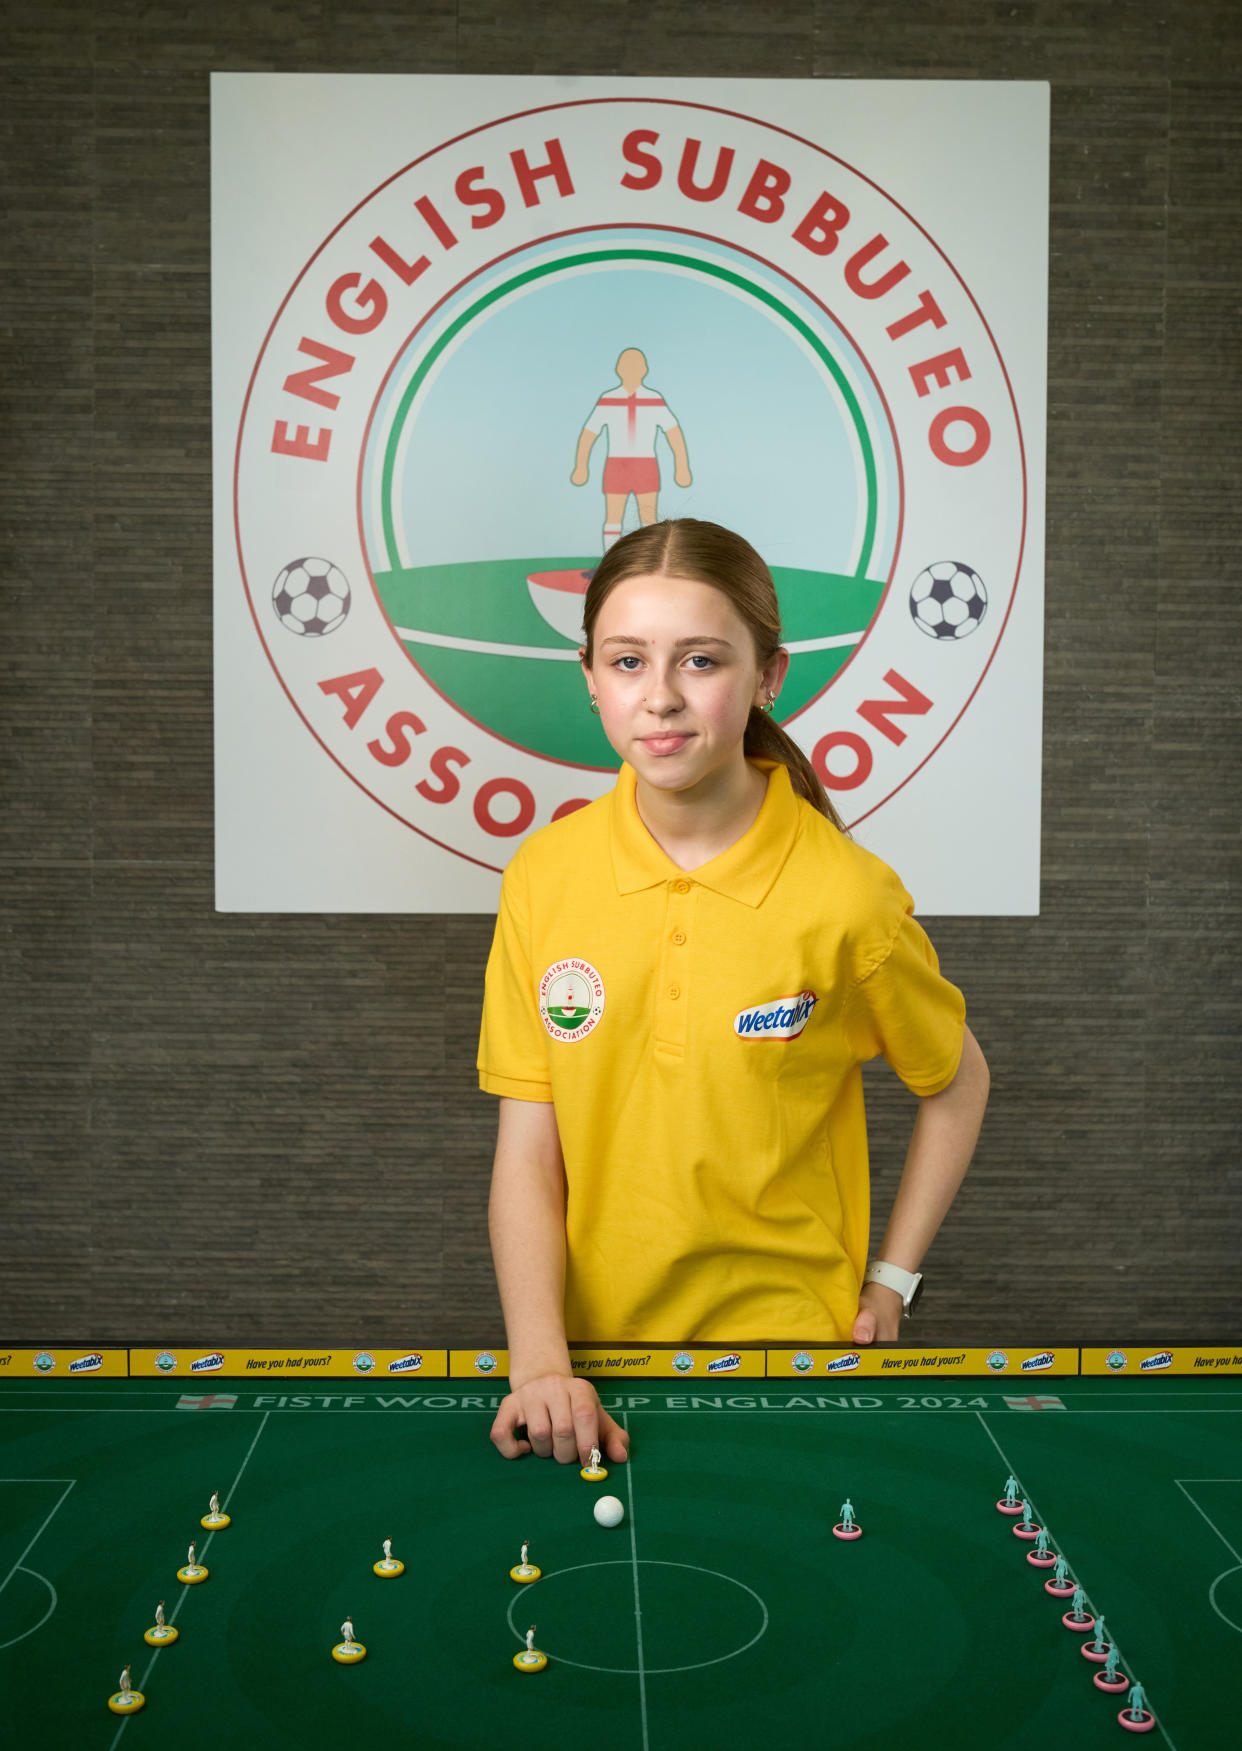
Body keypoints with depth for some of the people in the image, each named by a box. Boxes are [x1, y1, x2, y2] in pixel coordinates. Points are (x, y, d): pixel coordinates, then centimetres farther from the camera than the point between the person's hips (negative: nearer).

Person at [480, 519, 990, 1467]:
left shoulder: (845, 897, -14)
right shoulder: (544, 879, -6)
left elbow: (957, 1083, 4)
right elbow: (527, 1158, -6)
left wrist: (889, 1282, 1)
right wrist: (539, 1364, -17)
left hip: (790, 1351, -2)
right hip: (597, 1354, 2)